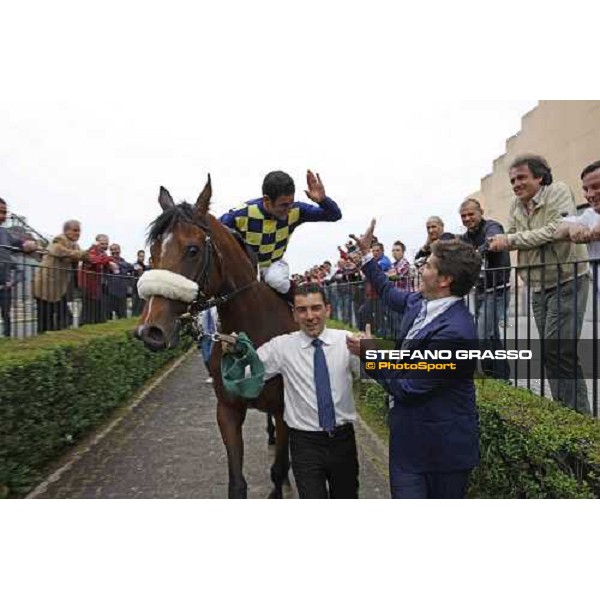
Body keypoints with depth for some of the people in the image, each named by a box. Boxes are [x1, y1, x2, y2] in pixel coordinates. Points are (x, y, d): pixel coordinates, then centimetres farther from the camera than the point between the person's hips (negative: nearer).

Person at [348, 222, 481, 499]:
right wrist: (366, 253, 25)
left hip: (440, 443, -8)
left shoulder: (454, 331, -29)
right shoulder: (421, 302, -2)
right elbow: (390, 293, 22)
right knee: (405, 494, 18)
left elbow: (407, 388, -24)